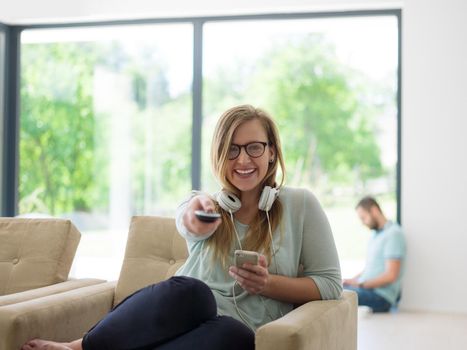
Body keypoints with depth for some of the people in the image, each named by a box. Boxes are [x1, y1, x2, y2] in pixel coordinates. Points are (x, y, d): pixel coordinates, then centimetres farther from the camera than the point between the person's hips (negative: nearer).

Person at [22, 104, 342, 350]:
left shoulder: (300, 205, 10)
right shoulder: (210, 204, 14)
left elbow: (330, 284, 7)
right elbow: (190, 224, -12)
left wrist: (269, 284, -10)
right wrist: (196, 209, -38)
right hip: (183, 319, 1)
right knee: (190, 291, -36)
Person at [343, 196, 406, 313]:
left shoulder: (393, 234, -11)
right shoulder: (375, 234, 18)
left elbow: (391, 275, -17)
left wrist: (360, 284, -14)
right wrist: (352, 280, 6)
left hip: (380, 296, -9)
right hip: (367, 288, 9)